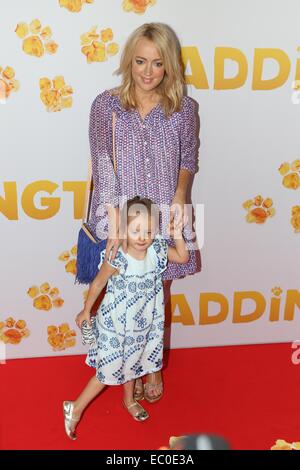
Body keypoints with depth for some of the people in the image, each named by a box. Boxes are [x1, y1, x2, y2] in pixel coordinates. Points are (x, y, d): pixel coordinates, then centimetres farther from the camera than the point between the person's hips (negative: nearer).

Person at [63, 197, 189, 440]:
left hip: (145, 323, 5)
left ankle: (129, 400, 53)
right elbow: (98, 284, -14)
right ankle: (75, 408, 27)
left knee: (132, 362, 26)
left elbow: (183, 258, 3)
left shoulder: (158, 249, -15)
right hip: (116, 323, -5)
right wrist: (86, 311, -1)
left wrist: (178, 236, -14)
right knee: (109, 369, 5)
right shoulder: (117, 258, -29)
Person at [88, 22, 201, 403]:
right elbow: (102, 165, -11)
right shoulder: (105, 105, -7)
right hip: (120, 217, -1)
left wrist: (180, 195, -11)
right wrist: (114, 220, -19)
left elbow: (189, 157, 8)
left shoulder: (184, 108, -4)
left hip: (165, 218, 1)